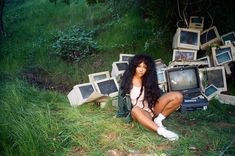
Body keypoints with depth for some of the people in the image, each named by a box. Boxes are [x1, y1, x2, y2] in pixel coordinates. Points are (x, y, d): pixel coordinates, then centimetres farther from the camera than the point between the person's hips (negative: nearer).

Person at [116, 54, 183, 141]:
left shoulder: (148, 80, 8)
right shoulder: (127, 81, 0)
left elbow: (157, 95, 11)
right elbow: (122, 99, 2)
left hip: (152, 109, 4)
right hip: (140, 112, -3)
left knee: (178, 96, -15)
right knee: (135, 110, -42)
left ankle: (158, 119, -15)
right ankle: (161, 131, -50)